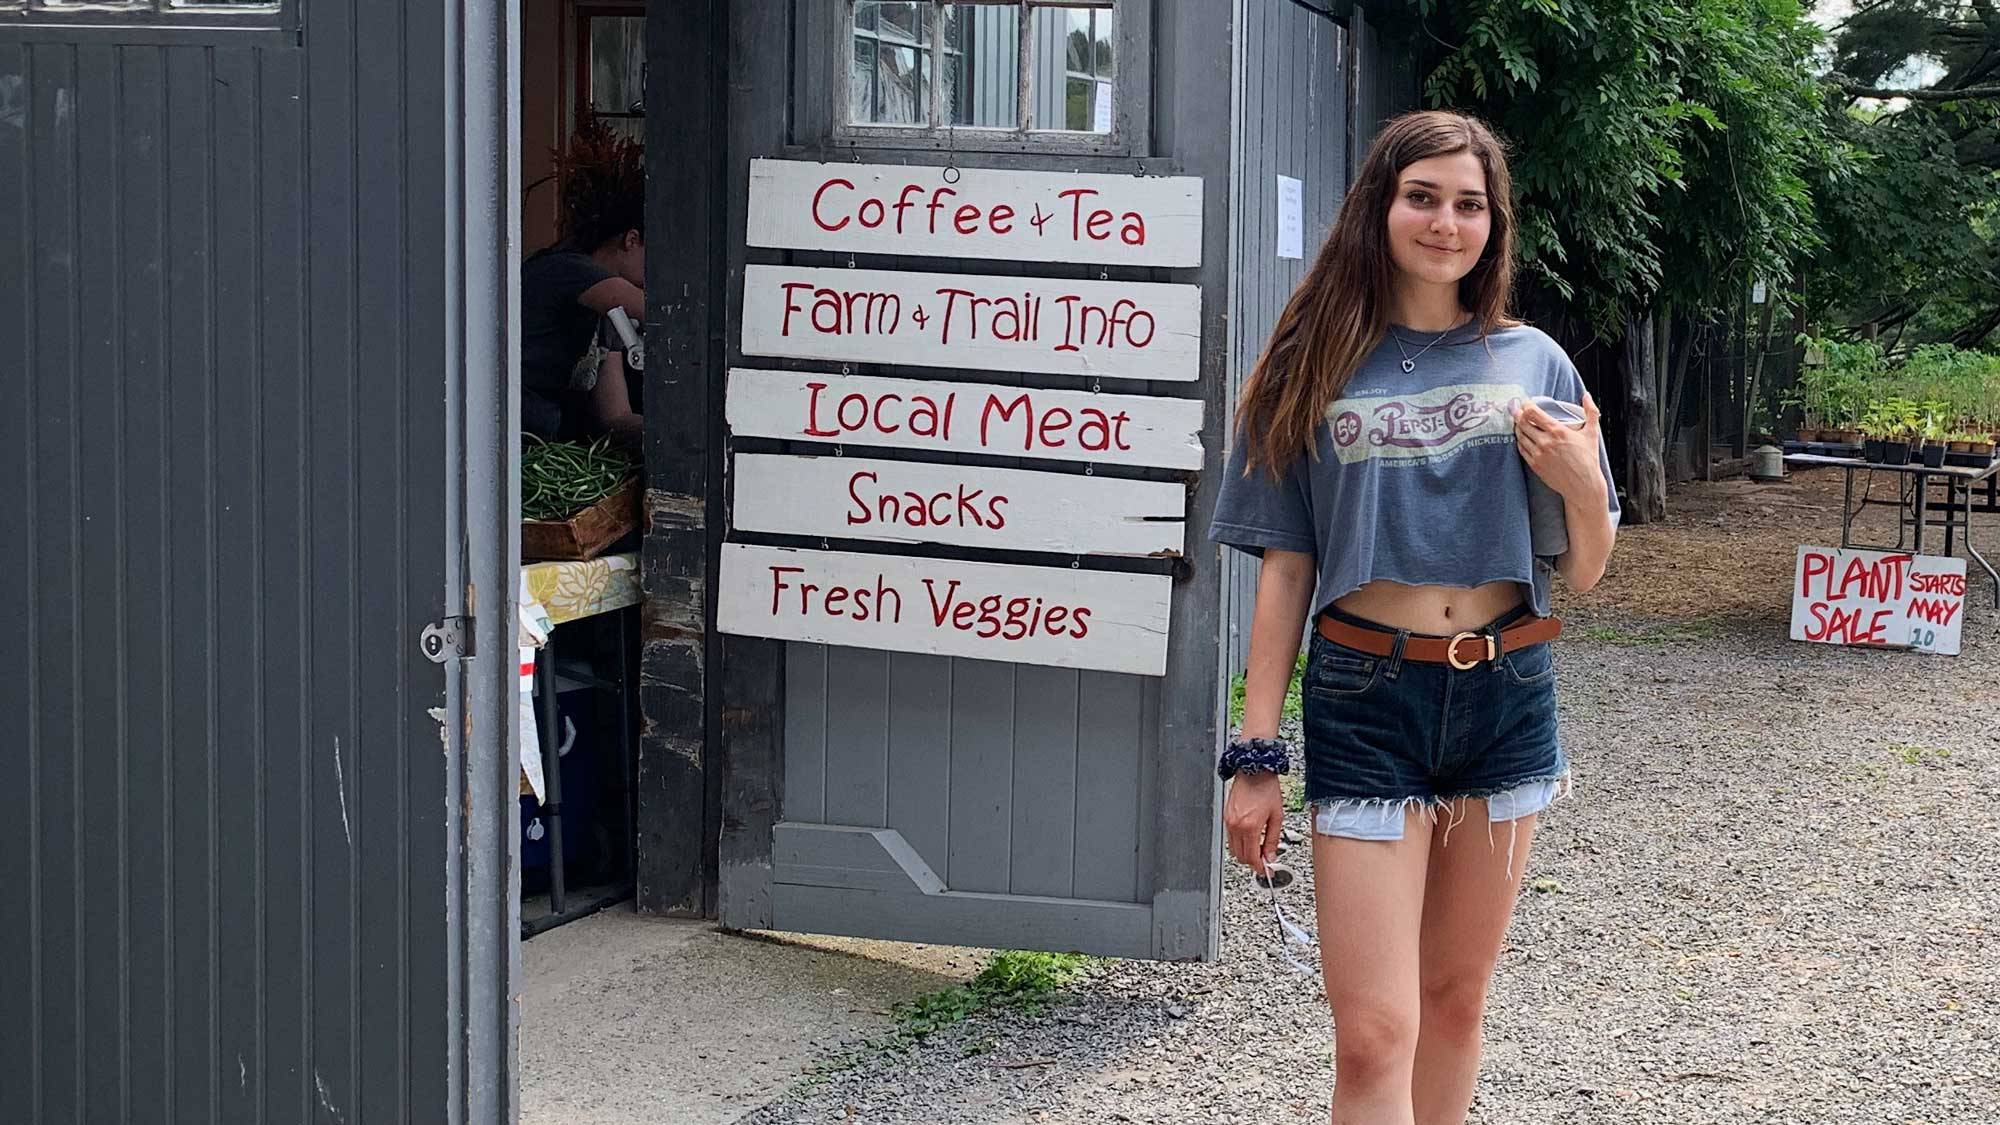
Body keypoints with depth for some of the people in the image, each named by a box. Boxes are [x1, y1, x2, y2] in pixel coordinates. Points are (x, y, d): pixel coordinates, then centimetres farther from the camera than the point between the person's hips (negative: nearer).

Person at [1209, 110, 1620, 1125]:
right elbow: (1285, 568, 1)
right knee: (1373, 1036, -8)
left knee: (1455, 997, 13)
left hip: (1505, 698, 2)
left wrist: (1582, 487, -13)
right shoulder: (1317, 366, 1)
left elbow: (1582, 573, 9)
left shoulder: (1532, 365, 5)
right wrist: (1255, 755, -3)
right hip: (1364, 702, -2)